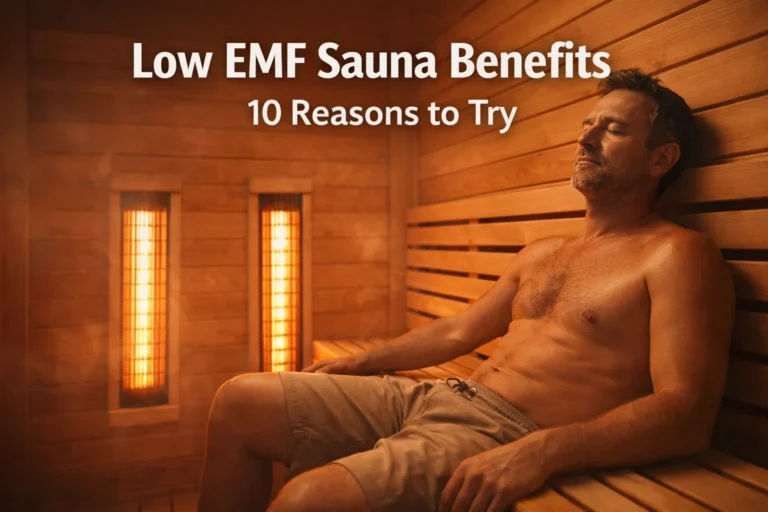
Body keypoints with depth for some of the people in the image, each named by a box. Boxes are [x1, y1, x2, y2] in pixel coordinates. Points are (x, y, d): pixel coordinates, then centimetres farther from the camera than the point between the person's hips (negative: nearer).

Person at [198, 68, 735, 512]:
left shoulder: (678, 255, -3)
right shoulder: (539, 254, 21)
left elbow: (687, 415, -15)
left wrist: (540, 451, -30)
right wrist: (358, 363, 22)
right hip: (439, 397, 8)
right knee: (240, 402, 1)